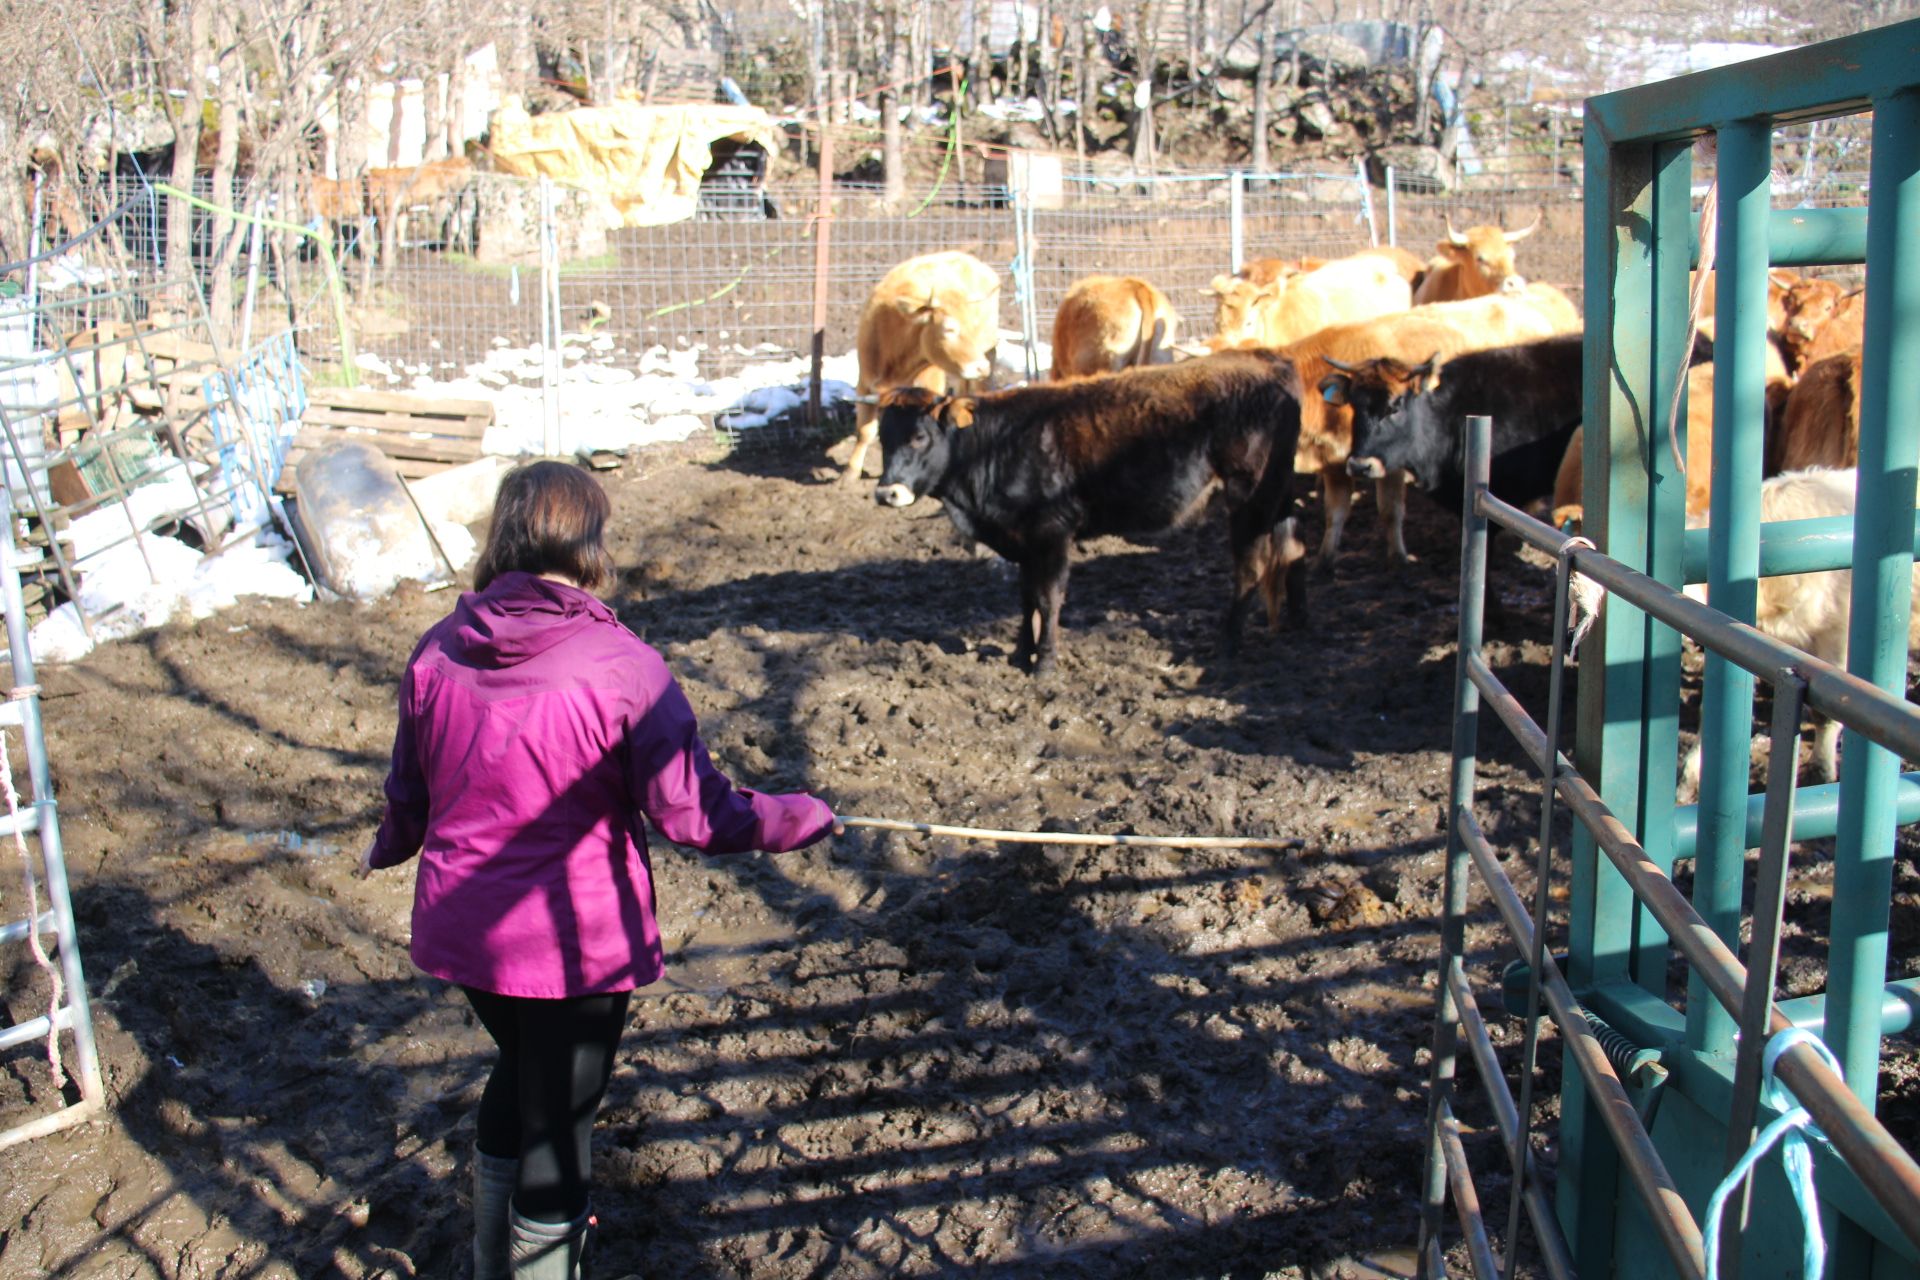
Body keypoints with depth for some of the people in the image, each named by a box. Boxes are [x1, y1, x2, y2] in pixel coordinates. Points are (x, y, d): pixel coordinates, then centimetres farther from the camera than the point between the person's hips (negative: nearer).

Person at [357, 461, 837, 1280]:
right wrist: (799, 819, -2)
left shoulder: (437, 653, -6)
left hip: (463, 926, 6)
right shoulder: (622, 668, -21)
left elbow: (410, 791, 8)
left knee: (521, 1072, 31)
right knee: (558, 1119, 13)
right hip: (575, 938, -6)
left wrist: (388, 848, 30)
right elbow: (693, 812, -19)